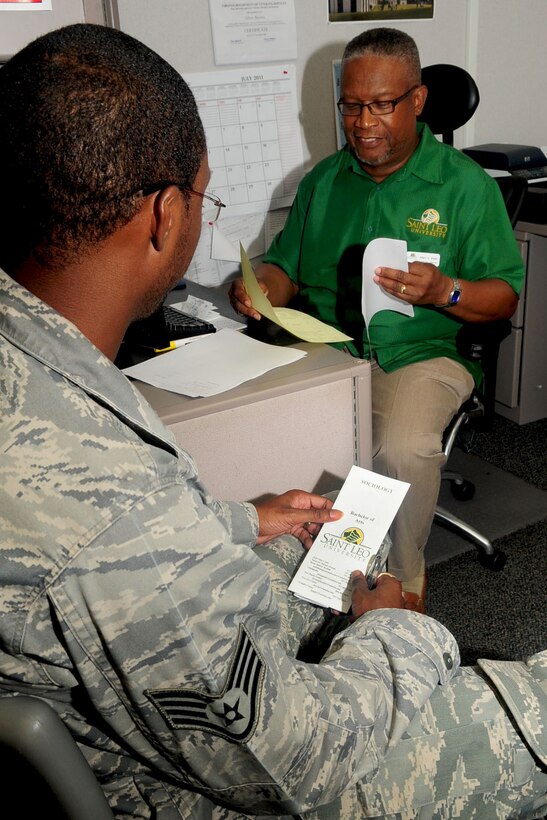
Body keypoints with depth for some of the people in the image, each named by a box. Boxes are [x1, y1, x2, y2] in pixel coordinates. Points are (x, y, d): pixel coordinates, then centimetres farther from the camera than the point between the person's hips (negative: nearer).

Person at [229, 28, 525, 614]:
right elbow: (286, 266, 16)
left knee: (403, 449, -32)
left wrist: (445, 291, -21)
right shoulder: (323, 181, 14)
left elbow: (504, 296, 0)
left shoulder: (466, 185, 1)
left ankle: (403, 581, -2)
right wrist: (260, 288, -8)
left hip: (423, 354, -3)